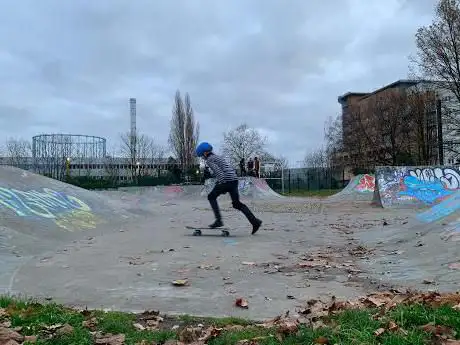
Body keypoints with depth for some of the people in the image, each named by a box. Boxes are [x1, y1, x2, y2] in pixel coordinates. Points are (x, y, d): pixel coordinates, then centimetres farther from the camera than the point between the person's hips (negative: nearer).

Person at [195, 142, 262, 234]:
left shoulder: (209, 160, 0)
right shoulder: (218, 157, 28)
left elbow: (219, 172, -16)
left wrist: (221, 187, -12)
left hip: (226, 180, -8)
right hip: (234, 179, 8)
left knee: (211, 197, 12)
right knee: (237, 204, 10)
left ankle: (218, 220, 3)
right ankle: (255, 221, -1)